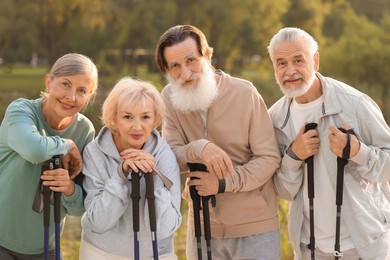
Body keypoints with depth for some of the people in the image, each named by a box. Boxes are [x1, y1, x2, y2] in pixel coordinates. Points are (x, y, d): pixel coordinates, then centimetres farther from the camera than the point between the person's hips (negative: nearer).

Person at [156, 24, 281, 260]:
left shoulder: (244, 93, -13)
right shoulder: (170, 97, -3)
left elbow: (269, 158, -12)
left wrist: (223, 183, -24)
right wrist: (199, 148, -29)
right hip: (202, 226, 3)